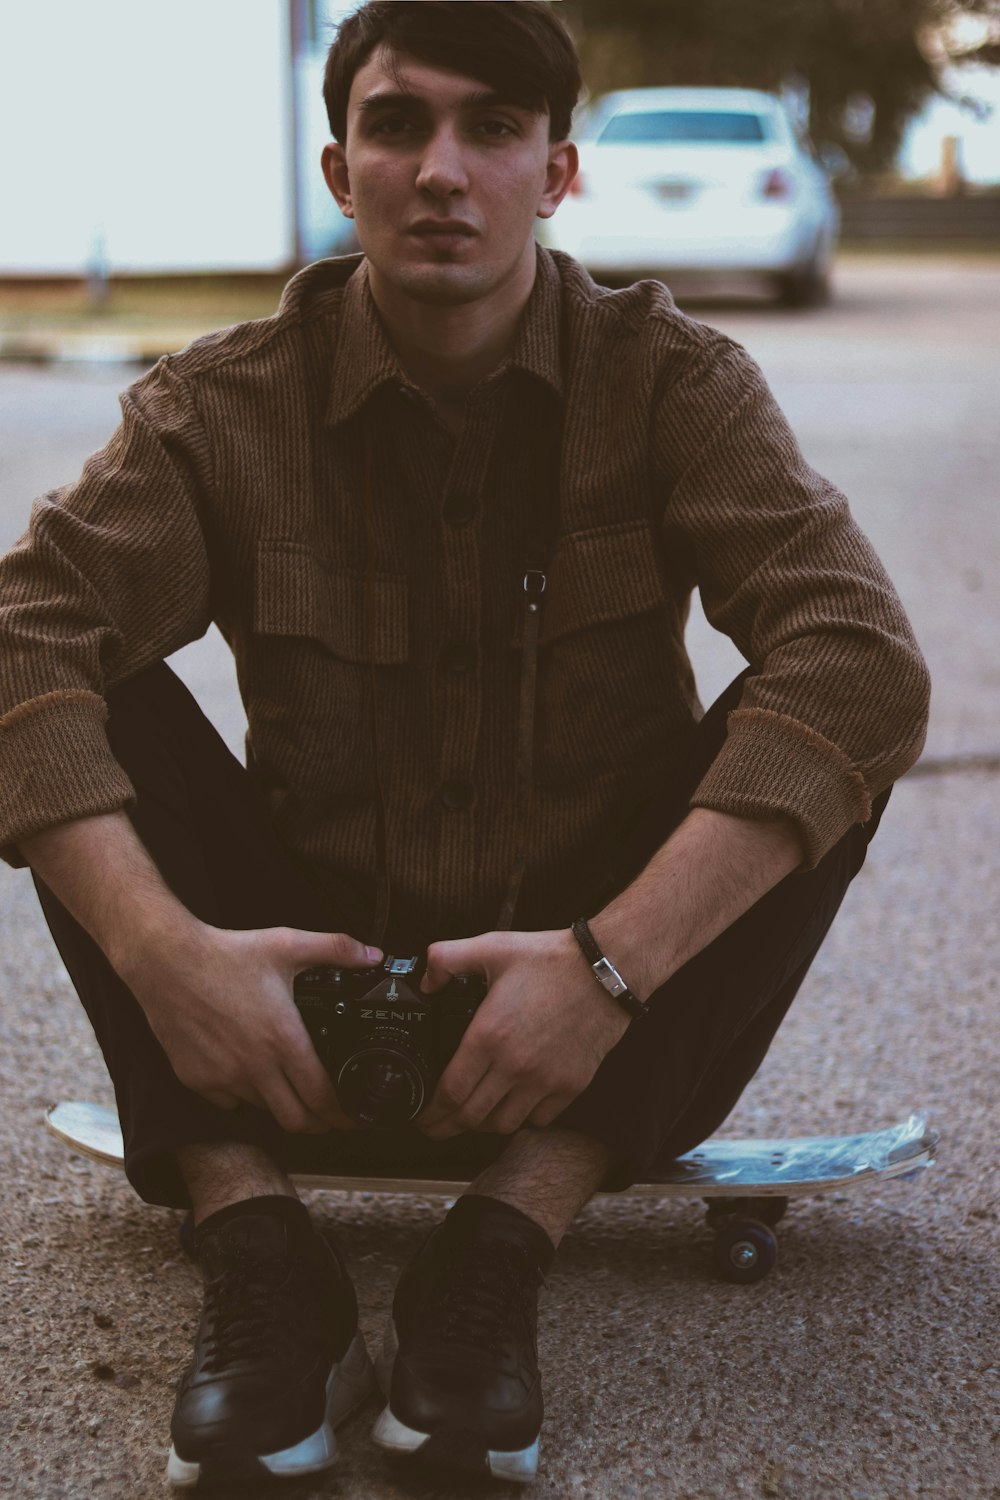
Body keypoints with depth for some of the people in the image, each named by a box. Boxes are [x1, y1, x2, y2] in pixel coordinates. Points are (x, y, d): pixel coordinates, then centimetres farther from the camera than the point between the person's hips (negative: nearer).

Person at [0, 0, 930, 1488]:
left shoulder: (672, 381, -7)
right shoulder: (230, 404, -5)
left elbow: (864, 656, -24)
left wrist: (613, 962, -35)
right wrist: (158, 948, -37)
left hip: (593, 1007, 0)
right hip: (302, 989, 1)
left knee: (814, 740, -23)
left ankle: (505, 1238, -28)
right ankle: (256, 1245, -27)